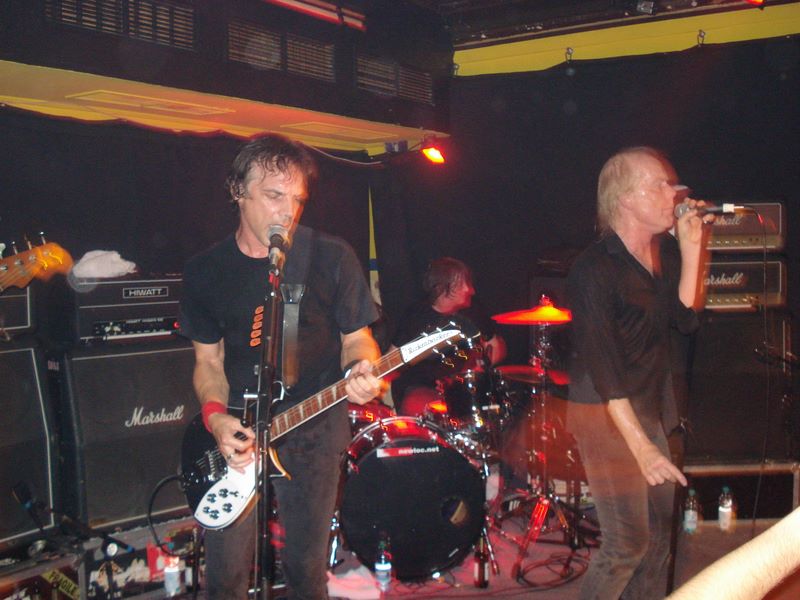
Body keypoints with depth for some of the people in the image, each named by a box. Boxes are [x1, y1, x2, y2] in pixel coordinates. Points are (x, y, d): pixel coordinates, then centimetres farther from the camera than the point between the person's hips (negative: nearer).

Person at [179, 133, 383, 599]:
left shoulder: (331, 258, -5)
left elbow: (357, 337, 2)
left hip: (315, 426, -1)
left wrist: (361, 370, -21)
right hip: (237, 428, 2)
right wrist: (216, 415, -10)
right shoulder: (206, 271, 2)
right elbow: (209, 360, 7)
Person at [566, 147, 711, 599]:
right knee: (628, 545, -4)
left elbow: (686, 319, -1)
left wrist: (691, 249, -8)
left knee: (659, 532, 17)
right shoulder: (595, 269, -20)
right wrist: (643, 448, -24)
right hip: (606, 415, -8)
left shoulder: (665, 252, 4)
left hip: (651, 409, 8)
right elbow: (604, 370, -22)